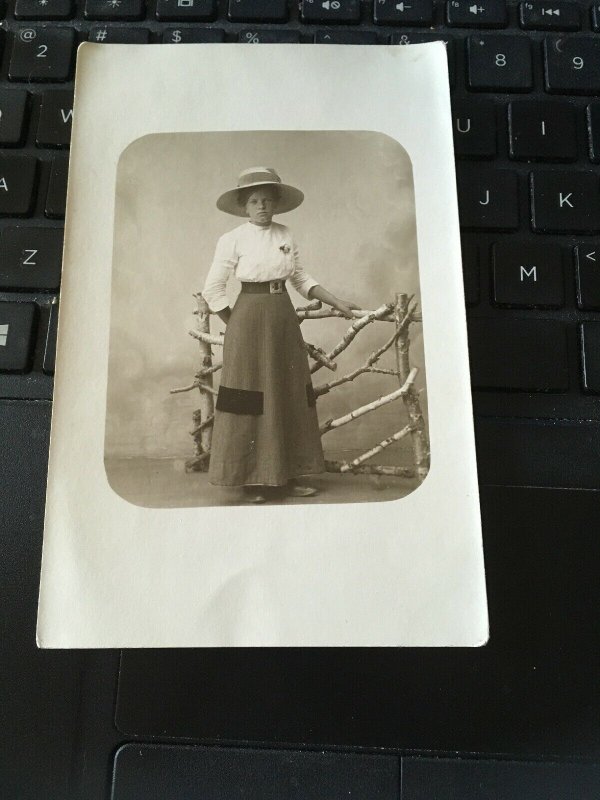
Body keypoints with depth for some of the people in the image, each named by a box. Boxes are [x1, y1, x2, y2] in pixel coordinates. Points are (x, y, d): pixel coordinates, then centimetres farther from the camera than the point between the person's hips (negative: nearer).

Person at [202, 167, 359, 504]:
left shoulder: (285, 235, 8)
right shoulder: (233, 240, -5)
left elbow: (301, 278, 14)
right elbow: (213, 290, -4)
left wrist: (338, 303, 8)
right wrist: (236, 324, -1)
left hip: (284, 318, 5)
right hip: (250, 319, -5)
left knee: (292, 395, 7)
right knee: (252, 398, -1)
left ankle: (289, 473, 20)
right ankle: (254, 479, 11)